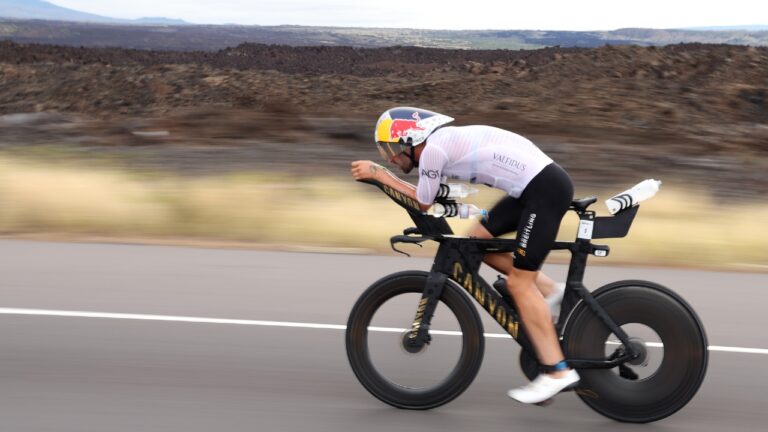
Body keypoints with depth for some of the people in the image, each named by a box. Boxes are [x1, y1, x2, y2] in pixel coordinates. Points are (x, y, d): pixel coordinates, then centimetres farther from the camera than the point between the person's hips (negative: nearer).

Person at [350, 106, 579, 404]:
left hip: (545, 189, -9)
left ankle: (557, 372, -1)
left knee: (518, 283, -4)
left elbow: (423, 203, 1)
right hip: (538, 183, 9)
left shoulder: (433, 148, -10)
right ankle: (550, 290, 17)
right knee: (479, 240, 15)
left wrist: (378, 174, 6)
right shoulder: (446, 141, 17)